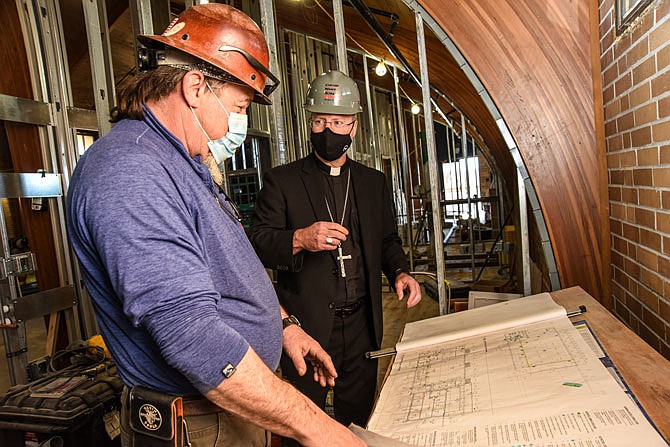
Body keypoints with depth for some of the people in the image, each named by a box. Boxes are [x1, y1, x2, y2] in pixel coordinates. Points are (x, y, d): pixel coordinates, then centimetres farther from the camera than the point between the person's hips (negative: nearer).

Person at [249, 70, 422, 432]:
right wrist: (300, 239, -24)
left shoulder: (373, 182, 11)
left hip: (362, 324, 4)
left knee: (359, 419, 18)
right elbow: (257, 242, -6)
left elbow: (388, 239, 17)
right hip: (307, 326, -3)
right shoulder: (281, 181, -2)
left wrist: (400, 272, -2)